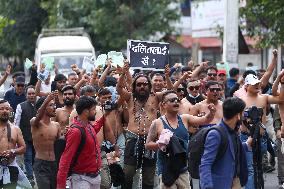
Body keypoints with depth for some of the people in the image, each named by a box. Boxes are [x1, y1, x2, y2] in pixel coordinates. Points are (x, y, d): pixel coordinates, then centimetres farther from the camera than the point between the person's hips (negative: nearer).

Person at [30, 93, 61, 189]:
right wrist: (46, 101, -46)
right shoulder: (35, 122, -6)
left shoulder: (56, 125, 9)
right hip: (41, 164, -5)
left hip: (54, 163, 5)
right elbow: (38, 117, -30)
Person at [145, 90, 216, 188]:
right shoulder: (157, 123, -3)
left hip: (183, 169, 4)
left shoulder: (185, 119, 6)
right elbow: (148, 145, 0)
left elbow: (204, 120, -6)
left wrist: (211, 113, -26)